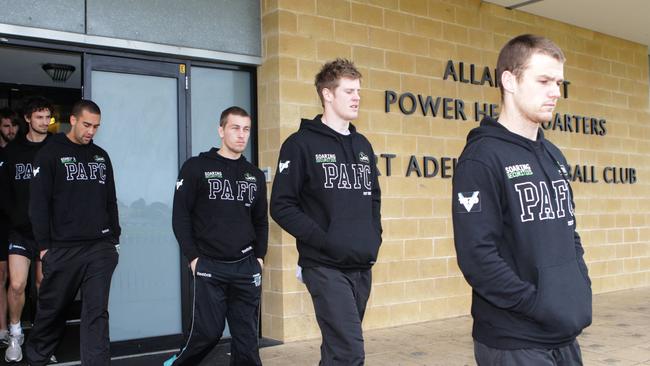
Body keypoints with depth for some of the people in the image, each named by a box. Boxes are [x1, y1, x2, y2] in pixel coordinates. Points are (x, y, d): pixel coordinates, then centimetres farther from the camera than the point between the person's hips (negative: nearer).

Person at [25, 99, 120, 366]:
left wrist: (114, 238, 13)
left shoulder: (101, 156, 14)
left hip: (101, 248, 3)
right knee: (52, 309, 10)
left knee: (97, 312, -1)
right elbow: (38, 203, -5)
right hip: (63, 248, -3)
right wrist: (44, 245, -8)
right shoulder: (50, 154, -1)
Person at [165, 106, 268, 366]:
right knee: (208, 331, -2)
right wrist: (193, 257, -9)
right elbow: (180, 216, -3)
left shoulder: (255, 175, 12)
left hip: (247, 267, 4)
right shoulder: (196, 167, -1)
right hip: (210, 266, -4)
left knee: (247, 334, 4)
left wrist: (259, 256, 7)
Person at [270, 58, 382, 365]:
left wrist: (374, 236, 8)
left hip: (362, 266, 7)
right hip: (326, 266, -6)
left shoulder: (362, 145, 15)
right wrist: (323, 240, -17)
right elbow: (282, 206, -10)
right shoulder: (302, 143, -5)